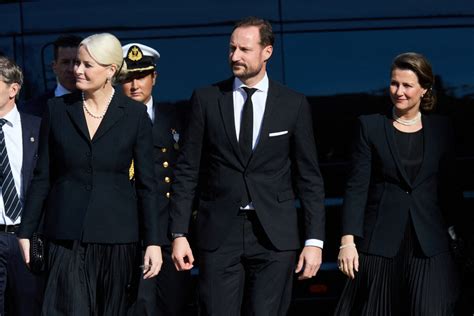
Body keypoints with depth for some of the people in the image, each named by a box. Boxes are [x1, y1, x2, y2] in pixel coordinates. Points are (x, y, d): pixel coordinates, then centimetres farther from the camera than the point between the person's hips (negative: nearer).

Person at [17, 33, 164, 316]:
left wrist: (153, 241, -3)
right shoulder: (57, 109, 4)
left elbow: (147, 183, 2)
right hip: (67, 235, 0)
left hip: (116, 234, 0)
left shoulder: (135, 114, 1)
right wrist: (26, 231, 5)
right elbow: (42, 176, 7)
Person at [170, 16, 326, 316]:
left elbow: (310, 177, 4)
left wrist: (314, 240, -2)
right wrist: (179, 234, -1)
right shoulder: (206, 99, 4)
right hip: (219, 234, 1)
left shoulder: (294, 104, 3)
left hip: (275, 235, 0)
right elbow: (187, 171, 4)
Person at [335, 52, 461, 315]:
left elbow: (448, 187, 12)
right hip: (380, 242, -1)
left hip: (429, 244, 1)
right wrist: (348, 240, -10)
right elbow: (357, 187, -3)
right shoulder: (370, 126, 2)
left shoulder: (440, 128, 8)